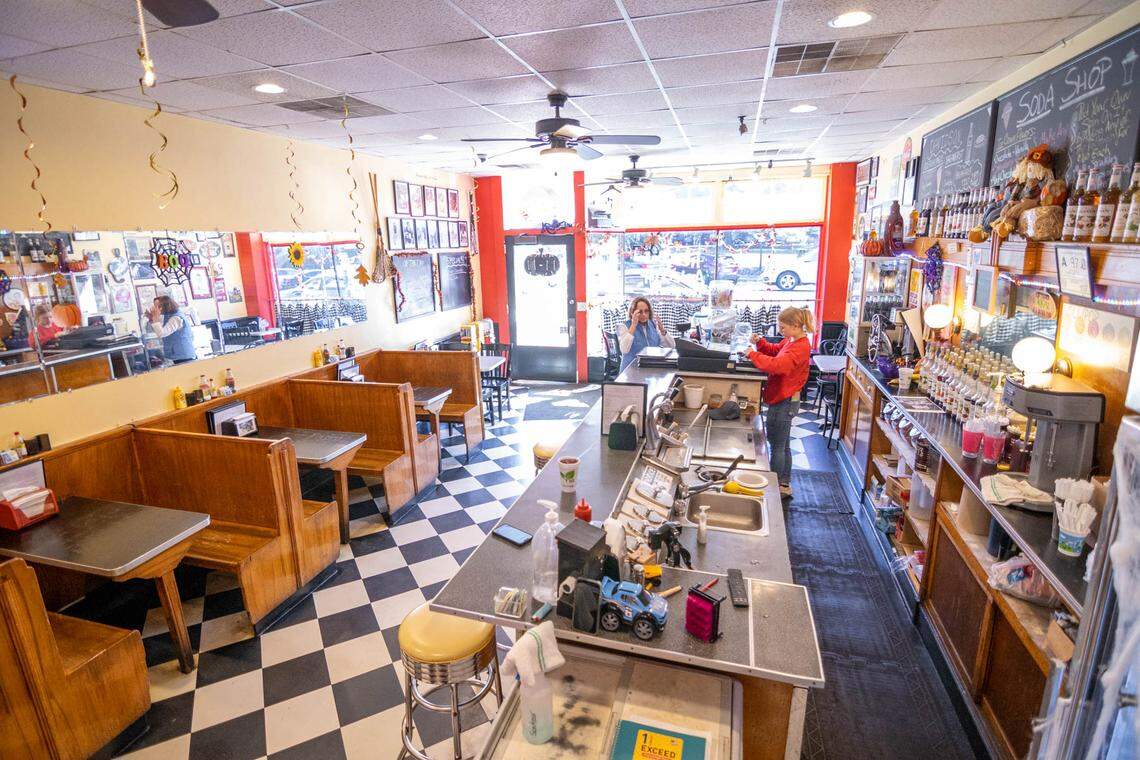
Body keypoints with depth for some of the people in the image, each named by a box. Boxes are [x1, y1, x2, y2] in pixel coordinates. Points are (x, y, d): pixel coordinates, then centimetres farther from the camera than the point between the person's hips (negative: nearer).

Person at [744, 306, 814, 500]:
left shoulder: (800, 347, -23)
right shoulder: (791, 341, 7)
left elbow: (777, 365, -34)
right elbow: (775, 350, 21)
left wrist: (753, 354, -24)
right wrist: (760, 342, 2)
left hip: (784, 403, -10)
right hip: (783, 400, 10)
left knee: (777, 446, 2)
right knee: (783, 445, 19)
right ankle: (784, 485, 32)